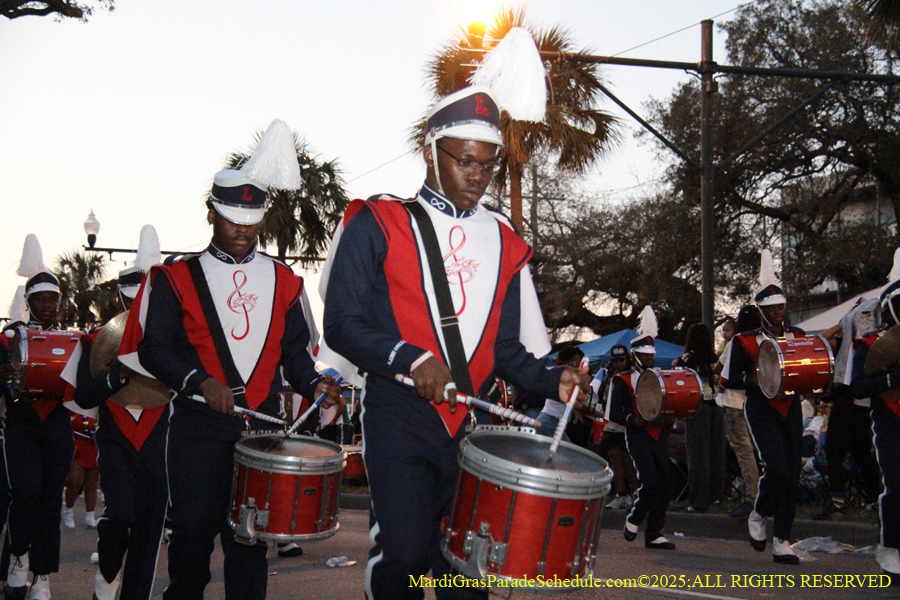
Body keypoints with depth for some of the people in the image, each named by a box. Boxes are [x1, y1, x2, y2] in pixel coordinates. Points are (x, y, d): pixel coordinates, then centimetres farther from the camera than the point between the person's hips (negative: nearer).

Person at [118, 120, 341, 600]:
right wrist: (200, 382, -16)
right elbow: (152, 349, -1)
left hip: (263, 427, 2)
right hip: (198, 429, -2)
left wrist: (312, 383, -6)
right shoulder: (176, 279, 5)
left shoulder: (284, 282, 13)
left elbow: (295, 351, 15)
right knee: (193, 529, 0)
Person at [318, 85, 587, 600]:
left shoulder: (503, 241, 15)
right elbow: (343, 323, -5)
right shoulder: (378, 224, 1)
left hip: (472, 423, 4)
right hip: (400, 415, -4)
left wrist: (552, 381, -4)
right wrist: (411, 359, -20)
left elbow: (506, 345, 15)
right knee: (404, 551, -17)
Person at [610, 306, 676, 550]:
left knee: (663, 485, 0)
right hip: (638, 438, -5)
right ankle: (633, 521, 9)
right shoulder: (623, 381, 0)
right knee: (649, 483, -17)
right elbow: (614, 413, -4)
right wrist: (634, 420, -21)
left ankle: (654, 534, 9)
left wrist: (669, 420, 2)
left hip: (660, 437, 5)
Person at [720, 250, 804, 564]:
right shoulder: (744, 341, -2)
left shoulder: (799, 337, 10)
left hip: (791, 410, 5)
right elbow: (728, 380, -1)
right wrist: (756, 382, -18)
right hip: (761, 411, -4)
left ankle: (782, 541, 6)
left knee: (792, 473, -1)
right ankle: (758, 516, 9)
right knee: (777, 468, -20)